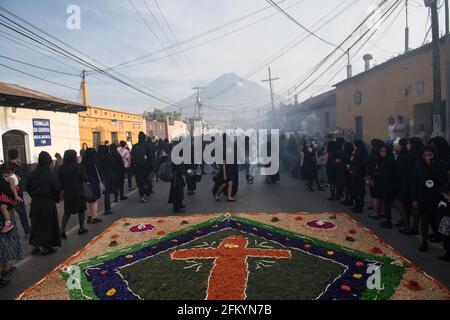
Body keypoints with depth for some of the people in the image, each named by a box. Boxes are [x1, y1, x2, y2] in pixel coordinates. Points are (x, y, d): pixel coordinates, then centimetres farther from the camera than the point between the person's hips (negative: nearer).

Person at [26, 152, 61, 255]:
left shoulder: (33, 173, -2)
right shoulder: (50, 174, -16)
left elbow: (27, 187, 5)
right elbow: (56, 188, -15)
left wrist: (34, 196, 18)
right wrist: (56, 198, 2)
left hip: (35, 202, 5)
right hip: (48, 202, -5)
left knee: (36, 223, 16)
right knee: (47, 224, 7)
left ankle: (35, 246, 25)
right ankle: (45, 247, 14)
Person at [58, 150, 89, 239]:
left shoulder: (61, 168, -2)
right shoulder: (79, 167, -12)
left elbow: (59, 182, 1)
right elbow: (85, 179, -10)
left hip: (67, 193, 3)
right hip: (78, 192, -3)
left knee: (67, 212, 14)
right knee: (81, 210, 16)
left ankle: (62, 230, 3)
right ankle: (81, 228, 22)